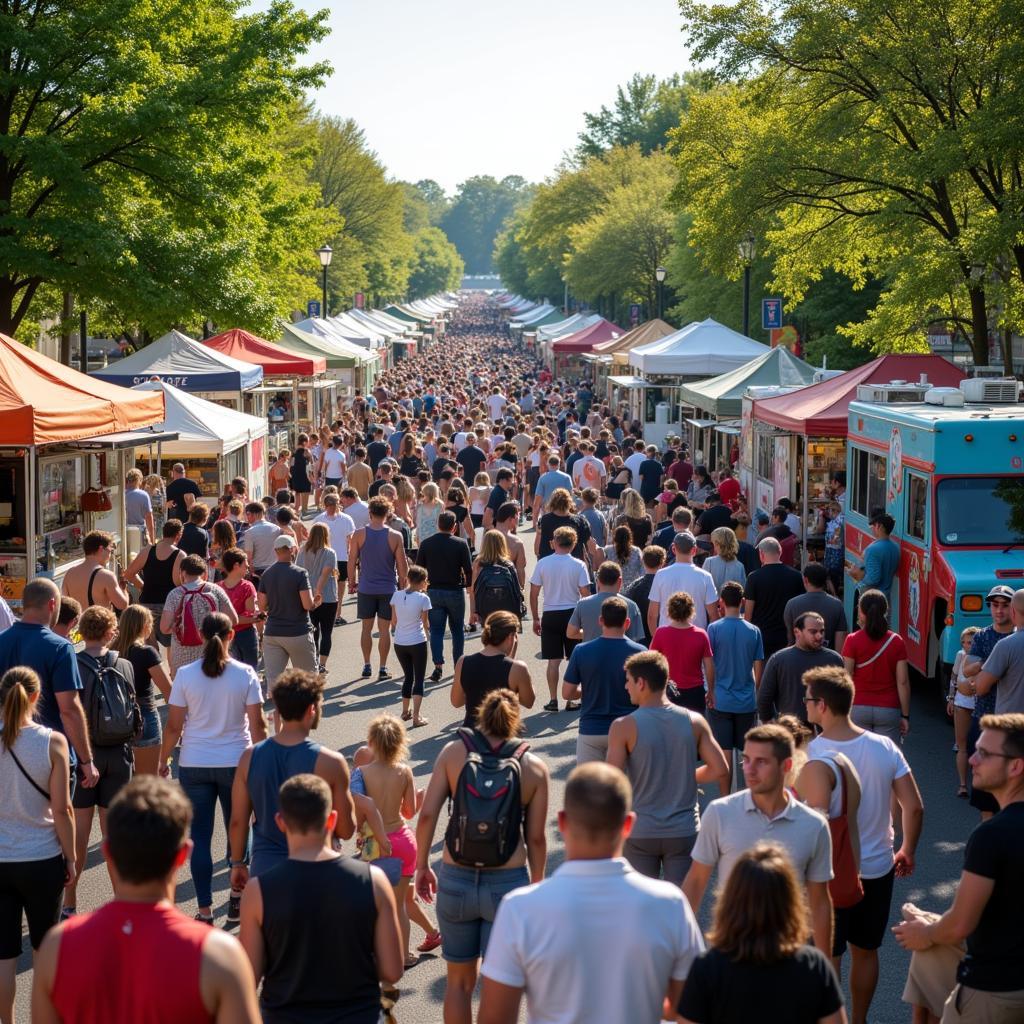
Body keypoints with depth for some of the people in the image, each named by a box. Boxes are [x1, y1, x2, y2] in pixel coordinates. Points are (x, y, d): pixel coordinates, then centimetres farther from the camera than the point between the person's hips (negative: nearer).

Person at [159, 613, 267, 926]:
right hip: (236, 762, 0)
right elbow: (257, 725, -5)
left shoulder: (186, 675, -7)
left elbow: (173, 726, -5)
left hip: (194, 765, 0)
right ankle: (237, 900, 24)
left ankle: (205, 911, 5)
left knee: (200, 838, 5)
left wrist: (164, 760, 10)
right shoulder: (245, 674, -7)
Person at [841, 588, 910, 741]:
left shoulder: (853, 640, -5)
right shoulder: (896, 641, 0)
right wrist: (905, 715, 5)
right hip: (889, 710, 1)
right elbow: (903, 682, -1)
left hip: (858, 709, -1)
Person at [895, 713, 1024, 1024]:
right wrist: (934, 928, 14)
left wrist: (928, 934, 0)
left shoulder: (993, 835, -26)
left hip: (994, 986, -7)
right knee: (932, 946, 24)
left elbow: (961, 925, -21)